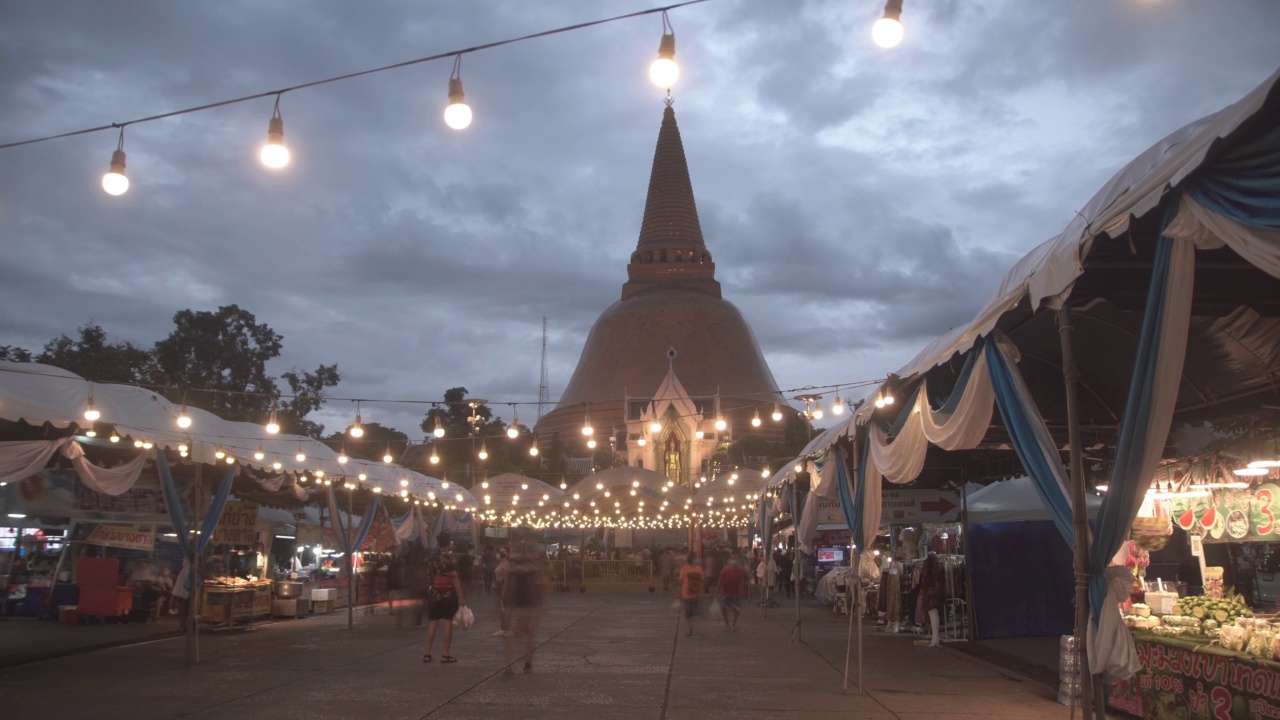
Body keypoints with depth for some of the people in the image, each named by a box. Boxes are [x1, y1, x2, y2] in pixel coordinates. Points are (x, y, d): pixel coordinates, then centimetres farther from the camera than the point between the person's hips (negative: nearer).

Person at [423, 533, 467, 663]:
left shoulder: (432, 559, 6)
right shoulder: (450, 559, -12)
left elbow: (429, 576, 11)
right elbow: (455, 579, -16)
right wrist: (461, 597, -16)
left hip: (434, 594, 5)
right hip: (448, 594, -5)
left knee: (432, 623, 8)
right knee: (448, 622, -1)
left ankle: (427, 653, 9)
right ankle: (445, 655, -1)